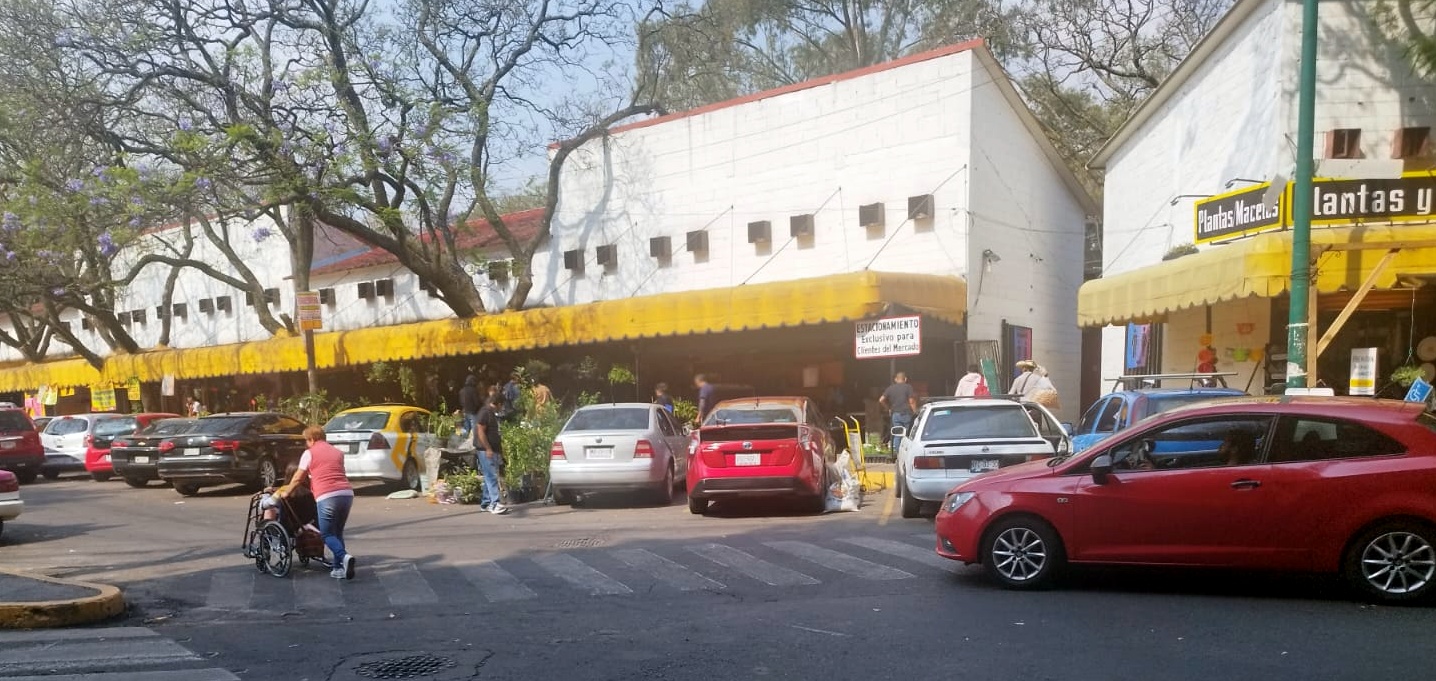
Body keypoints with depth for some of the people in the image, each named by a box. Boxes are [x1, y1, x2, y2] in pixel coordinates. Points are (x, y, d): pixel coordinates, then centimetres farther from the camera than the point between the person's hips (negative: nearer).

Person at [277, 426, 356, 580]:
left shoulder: (310, 453, 8)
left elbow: (298, 478, 11)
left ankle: (344, 557, -23)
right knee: (338, 532, 17)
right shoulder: (338, 452, 23)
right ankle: (338, 568, 12)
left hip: (327, 497, -5)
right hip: (347, 493, 5)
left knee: (327, 534, 2)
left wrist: (286, 492, 27)